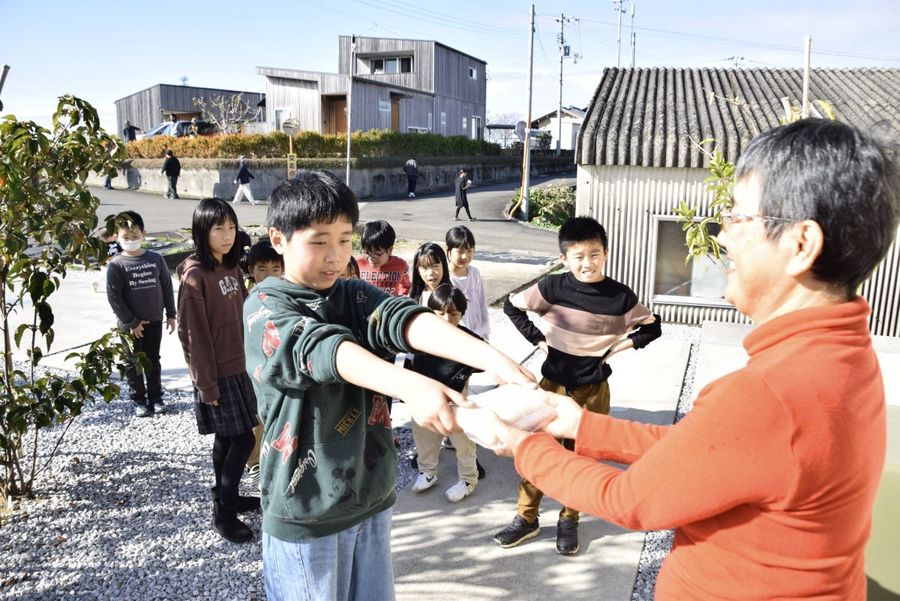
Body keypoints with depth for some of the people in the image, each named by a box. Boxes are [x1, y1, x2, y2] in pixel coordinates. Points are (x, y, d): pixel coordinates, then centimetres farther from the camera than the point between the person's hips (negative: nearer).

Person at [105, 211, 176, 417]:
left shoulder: (156, 259, -3)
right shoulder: (116, 264, -11)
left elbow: (167, 287, 4)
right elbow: (114, 297, -12)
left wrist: (171, 314, 4)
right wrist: (131, 322, -12)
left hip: (154, 321, 2)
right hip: (130, 325, -2)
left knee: (153, 360, 14)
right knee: (134, 363, 9)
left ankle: (155, 397, 26)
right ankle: (139, 400, 22)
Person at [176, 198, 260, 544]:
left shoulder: (232, 269, 7)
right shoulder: (195, 276, -16)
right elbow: (193, 334, -16)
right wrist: (206, 384, -15)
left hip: (239, 367, 7)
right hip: (218, 373, -7)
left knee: (227, 438, 17)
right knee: (242, 440, -3)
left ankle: (228, 497, 32)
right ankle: (222, 513, 11)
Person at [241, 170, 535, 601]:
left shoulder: (354, 295, 2)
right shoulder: (265, 308, -12)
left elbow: (407, 320, -18)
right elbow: (323, 350, -31)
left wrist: (492, 359, -37)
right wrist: (412, 386, -50)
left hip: (370, 498, 5)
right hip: (305, 511, -4)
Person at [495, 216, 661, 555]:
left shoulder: (620, 297, -10)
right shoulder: (553, 287, -11)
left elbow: (653, 328, 5)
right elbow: (512, 306, 1)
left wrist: (622, 345, -7)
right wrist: (536, 339, -5)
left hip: (592, 389, 0)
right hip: (553, 383, 0)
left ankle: (569, 521, 30)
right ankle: (526, 518, 23)